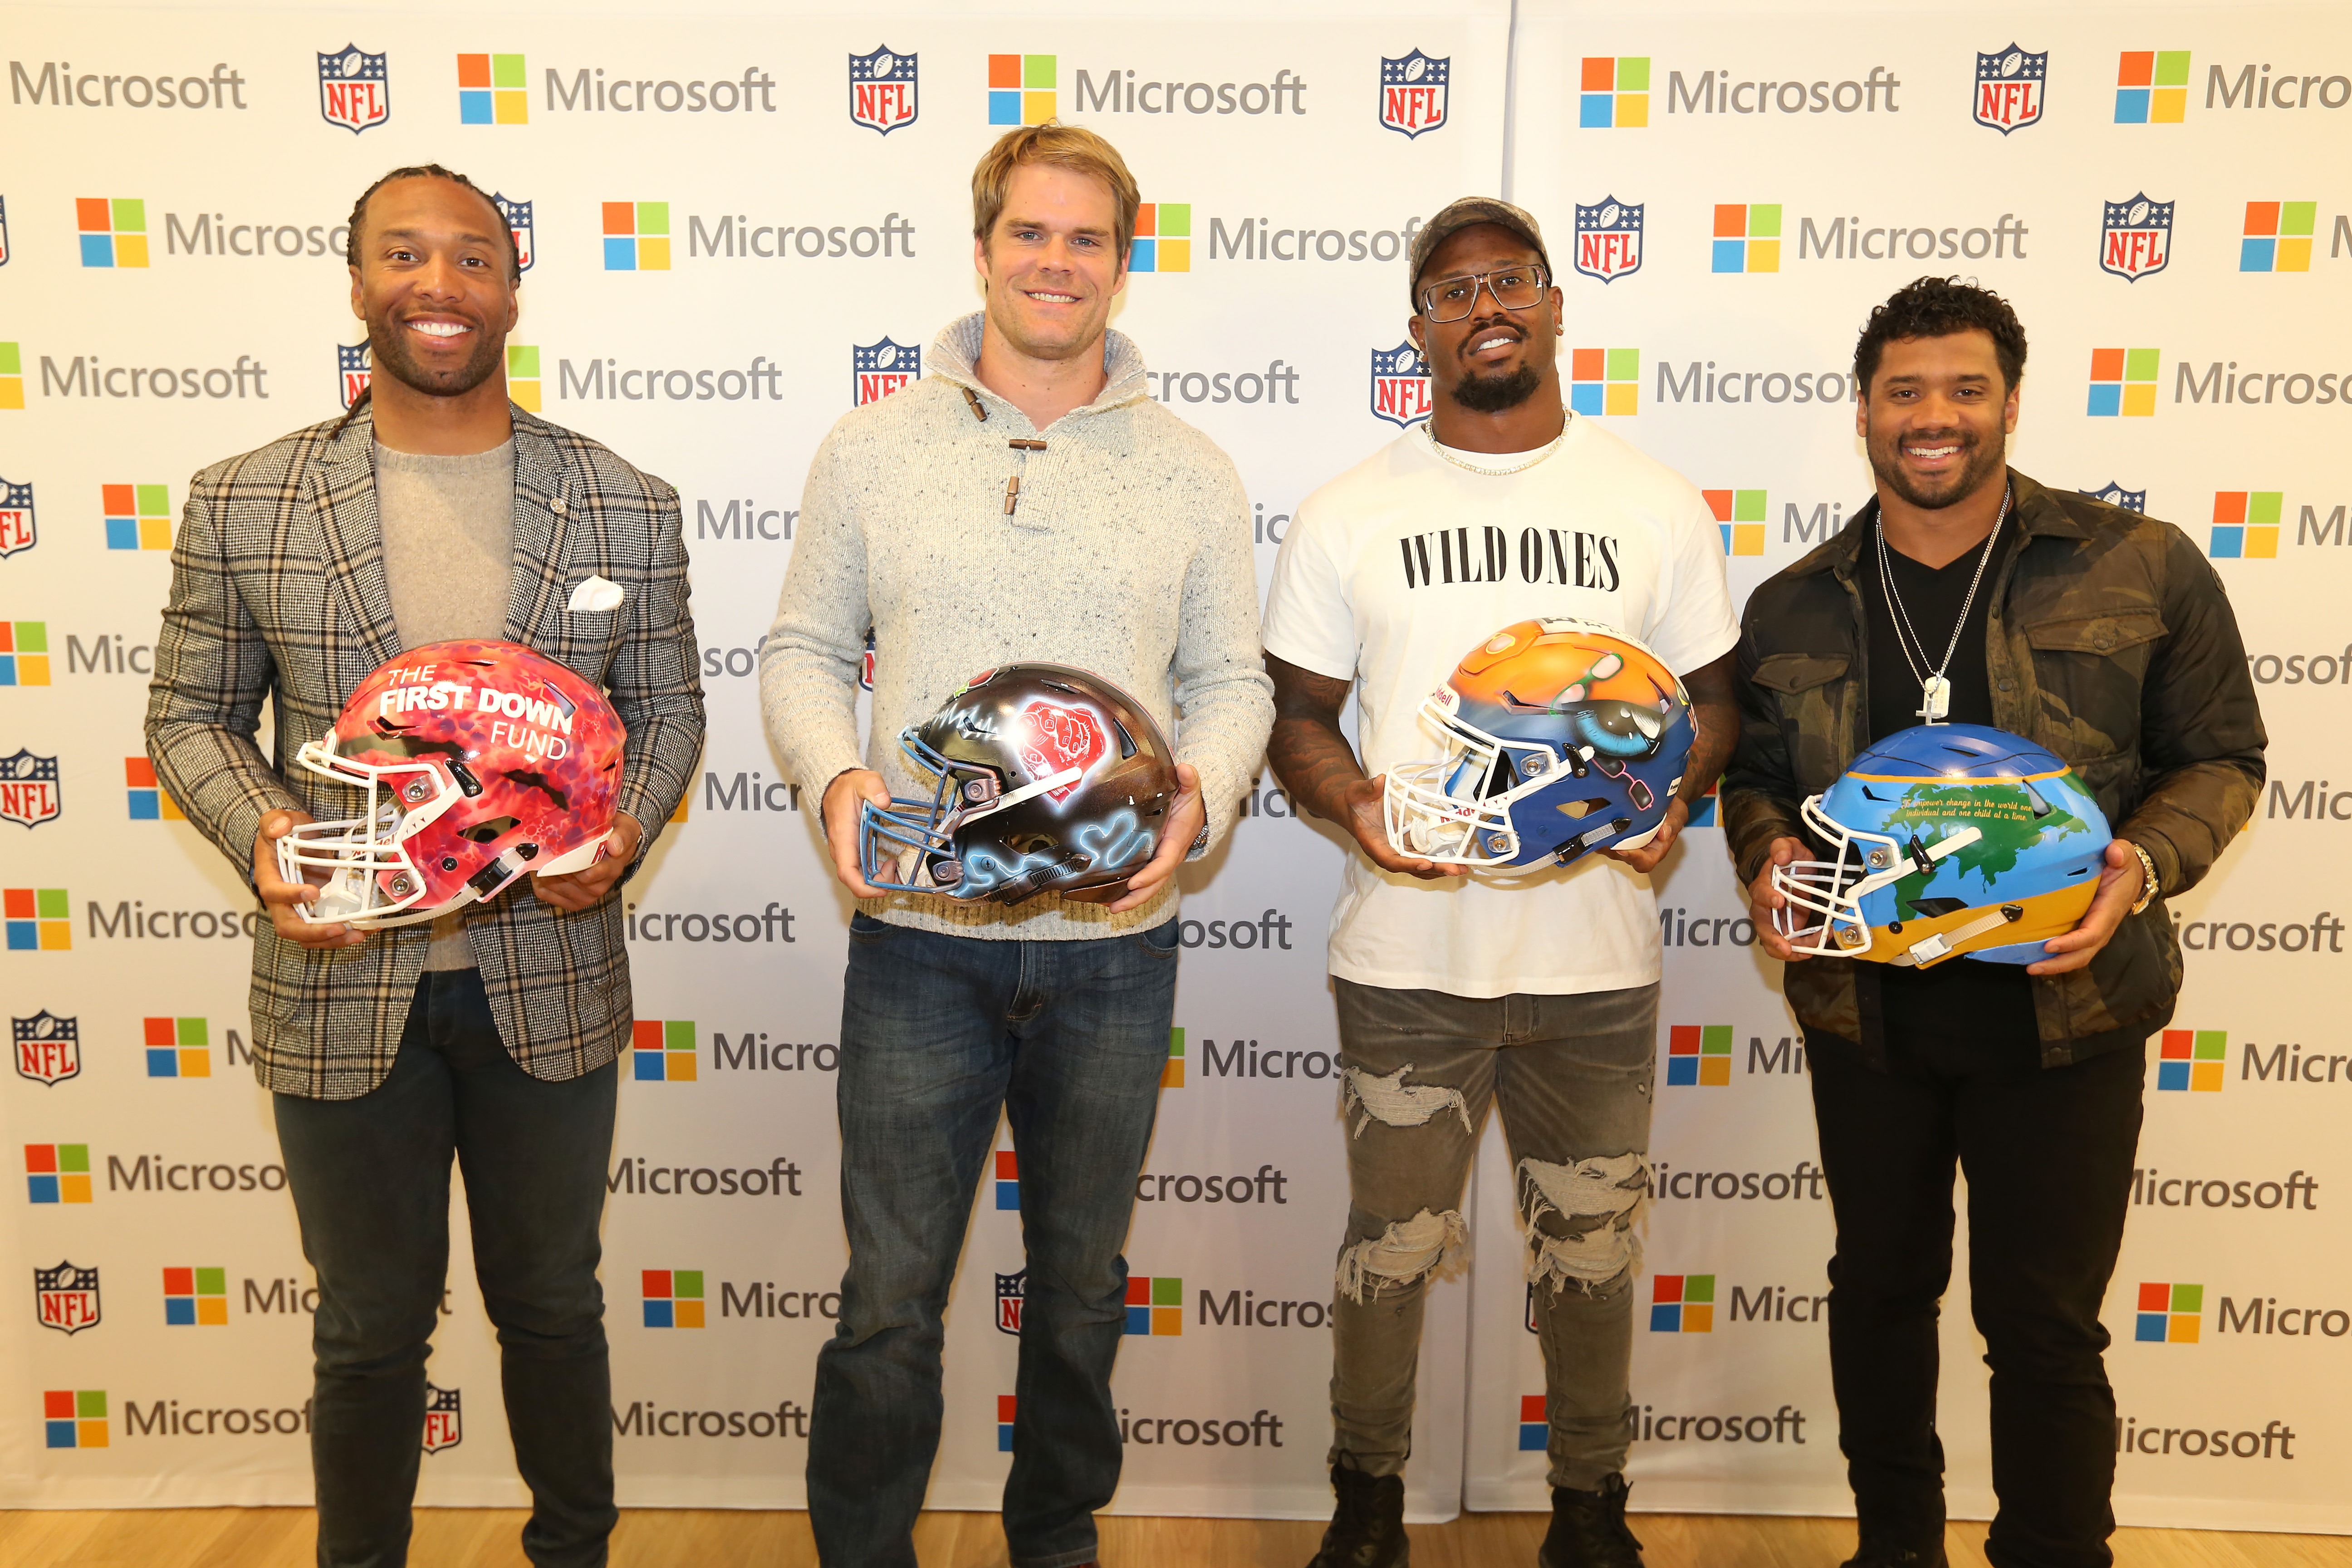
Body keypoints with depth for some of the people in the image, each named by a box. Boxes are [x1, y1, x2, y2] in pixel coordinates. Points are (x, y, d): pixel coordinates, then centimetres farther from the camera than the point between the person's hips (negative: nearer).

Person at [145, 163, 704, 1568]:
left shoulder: (627, 508, -2)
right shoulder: (244, 505, -3)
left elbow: (668, 709, 5)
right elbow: (192, 714, 5)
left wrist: (627, 831, -14)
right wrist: (260, 831, -14)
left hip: (550, 981, 1)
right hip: (341, 982, 0)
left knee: (553, 1304, 19)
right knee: (370, 1327, 17)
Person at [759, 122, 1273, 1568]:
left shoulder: (1194, 473, 5)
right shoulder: (874, 448, 3)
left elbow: (1231, 681, 7)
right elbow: (806, 651, 7)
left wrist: (1201, 799, -13)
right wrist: (838, 777, -12)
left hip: (1117, 946, 2)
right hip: (920, 935, -1)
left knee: (1082, 1282, 18)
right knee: (890, 1296, 5)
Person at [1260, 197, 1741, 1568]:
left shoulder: (1659, 506, 5)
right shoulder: (1349, 516, 3)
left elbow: (1713, 694, 10)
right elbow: (1298, 712, 6)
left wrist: (1673, 793, -11)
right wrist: (1351, 801, -14)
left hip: (1597, 954, 1)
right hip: (1407, 954, 0)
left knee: (1591, 1249, 15)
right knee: (1393, 1247, 12)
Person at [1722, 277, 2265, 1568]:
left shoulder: (2141, 570, -3)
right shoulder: (1793, 609, 4)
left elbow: (2218, 756, 2)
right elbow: (1754, 773, 12)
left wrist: (2142, 864, -16)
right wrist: (1766, 855, -9)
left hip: (2061, 1012, -2)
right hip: (1863, 1009, 3)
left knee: (2045, 1320, 6)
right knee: (1880, 1289, 17)